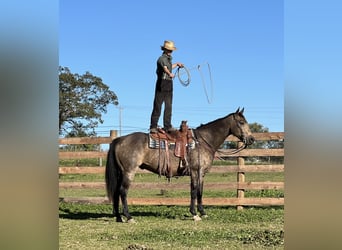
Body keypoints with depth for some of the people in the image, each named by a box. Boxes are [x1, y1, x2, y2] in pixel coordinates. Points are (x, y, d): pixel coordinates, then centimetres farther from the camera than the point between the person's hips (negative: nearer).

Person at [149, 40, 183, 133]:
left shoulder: (169, 58, 15)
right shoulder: (162, 58, -13)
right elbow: (165, 68, -34)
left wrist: (177, 64, 41)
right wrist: (170, 74, -52)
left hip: (169, 84, 8)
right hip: (162, 83, -8)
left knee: (168, 106, 6)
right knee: (157, 106, -5)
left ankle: (167, 126, 10)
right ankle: (153, 126, -2)